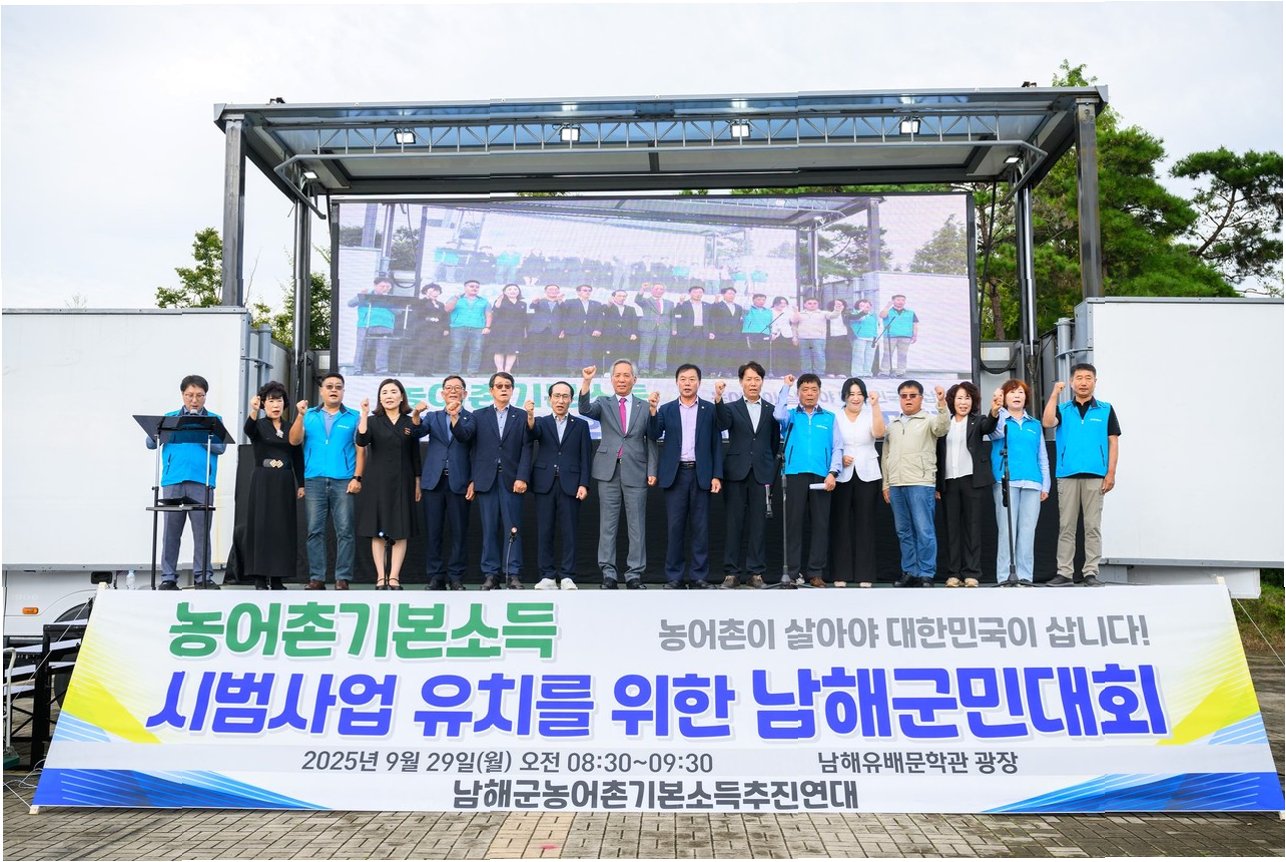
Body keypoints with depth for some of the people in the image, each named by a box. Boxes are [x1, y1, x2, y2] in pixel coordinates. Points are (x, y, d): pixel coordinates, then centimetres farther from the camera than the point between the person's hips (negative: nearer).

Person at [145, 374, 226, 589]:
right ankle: (168, 577, 8)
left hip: (201, 482, -1)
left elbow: (221, 446, -2)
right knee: (171, 531, 2)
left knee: (202, 531, -2)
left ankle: (203, 577, 5)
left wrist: (198, 435, -14)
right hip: (173, 481, 1)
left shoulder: (214, 420, 12)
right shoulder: (170, 418, 16)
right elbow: (151, 443, 9)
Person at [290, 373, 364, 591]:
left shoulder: (354, 417, 8)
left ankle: (343, 579, -1)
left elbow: (360, 450, 4)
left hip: (344, 482, -1)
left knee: (345, 531, -4)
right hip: (314, 481, 2)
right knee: (315, 531, 1)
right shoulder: (309, 416, 13)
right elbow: (294, 441, 3)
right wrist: (300, 416, -8)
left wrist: (357, 477, -6)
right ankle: (316, 578, 5)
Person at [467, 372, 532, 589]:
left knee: (512, 528, -3)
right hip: (486, 480, 1)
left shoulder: (522, 417, 9)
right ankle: (491, 574, 6)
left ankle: (513, 575, -1)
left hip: (512, 480, -1)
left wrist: (522, 478, -8)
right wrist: (472, 480, 2)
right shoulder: (479, 416, 12)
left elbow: (526, 450, 2)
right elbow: (474, 450, 9)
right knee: (489, 528, 2)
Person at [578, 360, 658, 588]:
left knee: (637, 527, 1)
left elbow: (651, 441, 8)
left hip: (636, 472, 0)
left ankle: (634, 575, 8)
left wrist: (652, 471, 0)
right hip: (608, 471, 0)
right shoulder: (603, 403, 10)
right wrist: (586, 382, -23)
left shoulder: (645, 407, 10)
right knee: (607, 525, 3)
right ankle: (608, 574, 9)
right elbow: (585, 410, -11)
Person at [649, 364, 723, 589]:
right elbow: (654, 436, -3)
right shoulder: (666, 410, 9)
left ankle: (699, 576, 8)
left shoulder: (710, 410, 6)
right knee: (674, 526, 1)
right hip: (675, 474, 0)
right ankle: (674, 577, 7)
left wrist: (717, 475, -3)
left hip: (701, 474, 0)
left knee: (700, 527, 2)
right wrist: (652, 410, -18)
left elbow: (716, 444, 5)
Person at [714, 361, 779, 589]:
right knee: (733, 523, 0)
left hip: (761, 474, 1)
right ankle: (731, 573, 5)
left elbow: (775, 443, 15)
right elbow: (723, 424, -15)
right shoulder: (731, 408, 7)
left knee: (758, 524, 2)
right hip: (736, 473, -1)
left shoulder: (771, 410, 11)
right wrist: (718, 399, -31)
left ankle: (756, 573, 8)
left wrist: (770, 471, 11)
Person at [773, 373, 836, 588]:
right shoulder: (791, 415, 10)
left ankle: (816, 573, 8)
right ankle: (792, 572, 4)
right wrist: (786, 386, -3)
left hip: (821, 476, 1)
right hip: (796, 474, -1)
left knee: (820, 524, 2)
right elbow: (778, 414, -13)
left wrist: (832, 473, -7)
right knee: (794, 523, 1)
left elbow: (836, 448, 7)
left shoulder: (830, 417, 11)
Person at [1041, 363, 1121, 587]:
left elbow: (1113, 442, 5)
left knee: (1093, 526, 2)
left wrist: (1111, 473, -3)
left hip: (1095, 476, -1)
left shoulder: (1106, 410, 8)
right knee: (1066, 526, 3)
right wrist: (1055, 393, -10)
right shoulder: (1063, 409, 9)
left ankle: (1091, 573, 7)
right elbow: (1047, 422, -11)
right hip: (1067, 476, 1)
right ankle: (1064, 573, 6)